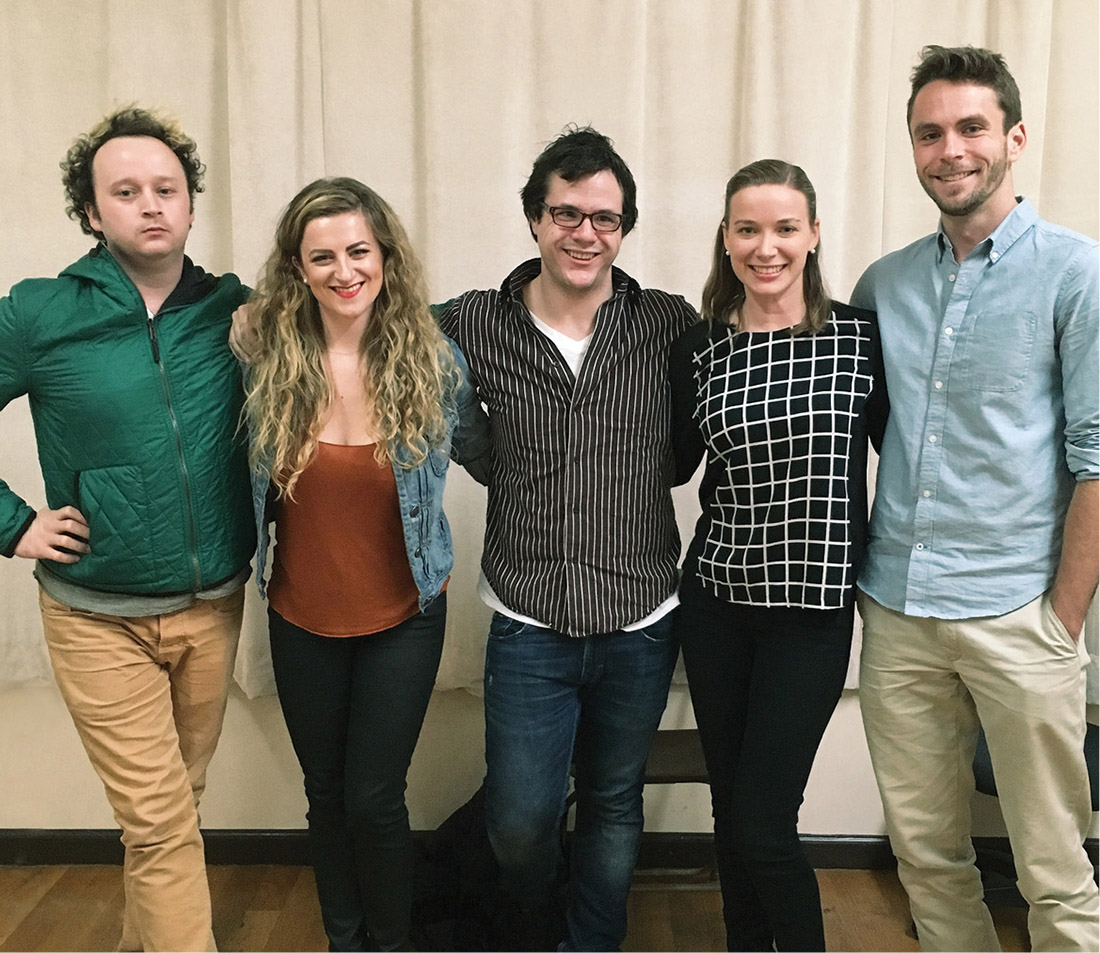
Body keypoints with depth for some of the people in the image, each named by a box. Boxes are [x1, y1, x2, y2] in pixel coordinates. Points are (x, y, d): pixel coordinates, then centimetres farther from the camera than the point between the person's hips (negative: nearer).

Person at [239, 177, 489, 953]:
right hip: (302, 617, 2)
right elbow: (249, 481, 6)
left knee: (374, 800, 4)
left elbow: (482, 453, 3)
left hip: (402, 617, -2)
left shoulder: (432, 360, -11)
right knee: (327, 796, 17)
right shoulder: (270, 363, -8)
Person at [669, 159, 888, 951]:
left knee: (762, 824, -2)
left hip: (813, 609, -3)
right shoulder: (699, 349, 1)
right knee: (729, 807, 14)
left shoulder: (861, 336, -5)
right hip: (716, 601, 3)